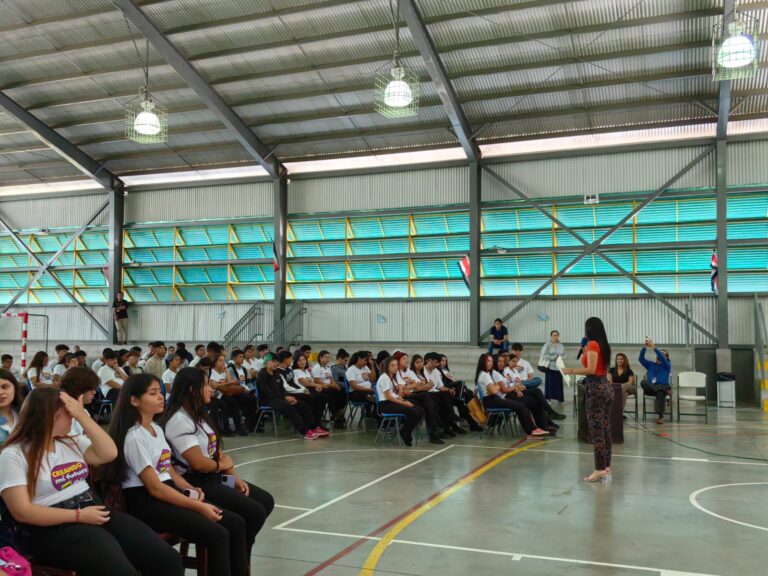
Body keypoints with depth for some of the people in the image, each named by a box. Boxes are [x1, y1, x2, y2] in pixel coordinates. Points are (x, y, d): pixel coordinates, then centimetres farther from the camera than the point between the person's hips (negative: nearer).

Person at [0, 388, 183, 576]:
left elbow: (109, 454, 4)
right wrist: (79, 515, -17)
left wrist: (82, 415, -1)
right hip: (54, 528, -6)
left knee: (169, 559, -12)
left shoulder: (71, 442, 16)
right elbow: (22, 511, -12)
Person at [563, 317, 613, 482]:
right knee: (605, 430, 12)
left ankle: (600, 469, -3)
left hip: (596, 388, -9)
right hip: (606, 387, 9)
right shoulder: (604, 345, 13)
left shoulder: (592, 344, -12)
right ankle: (606, 466, 18)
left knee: (596, 431, -5)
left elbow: (591, 370, -18)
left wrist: (571, 371, -9)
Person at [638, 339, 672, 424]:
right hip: (650, 388, 3)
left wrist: (654, 347, -21)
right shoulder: (650, 364, 18)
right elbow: (641, 359, 0)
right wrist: (645, 348, -14)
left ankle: (661, 417, -43)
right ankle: (666, 391, -36)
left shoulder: (667, 365, 9)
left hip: (662, 386, -2)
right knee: (644, 382, -32)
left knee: (660, 393, -39)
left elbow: (662, 359, -13)